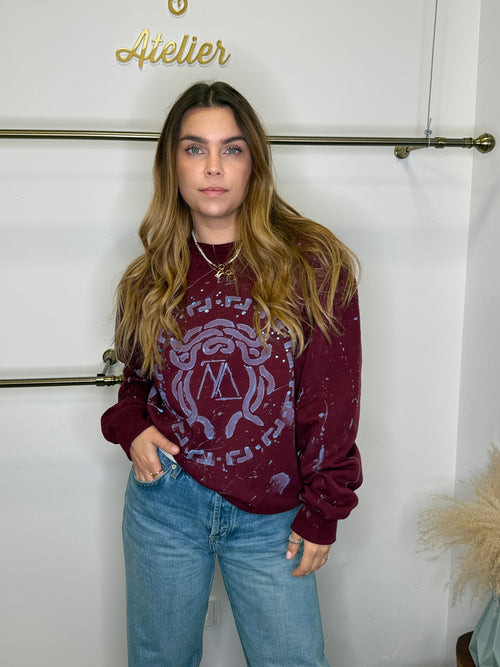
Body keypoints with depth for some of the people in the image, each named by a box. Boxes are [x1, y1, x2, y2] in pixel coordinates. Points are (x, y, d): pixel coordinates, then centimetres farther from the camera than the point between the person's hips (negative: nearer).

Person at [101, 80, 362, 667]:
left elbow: (332, 402, -7)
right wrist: (130, 426, -3)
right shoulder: (151, 280, 3)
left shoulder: (313, 264, -8)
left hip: (271, 518, -2)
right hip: (165, 502, 3)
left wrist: (322, 513, -6)